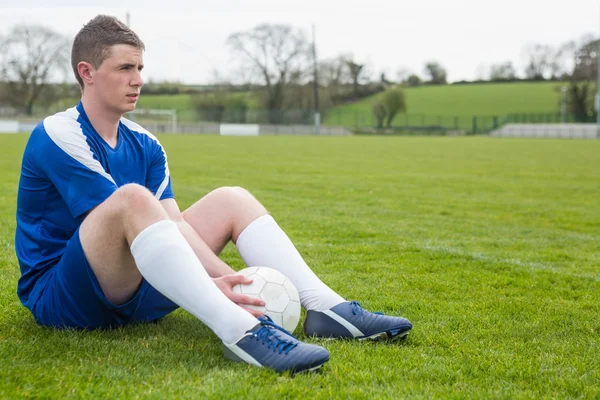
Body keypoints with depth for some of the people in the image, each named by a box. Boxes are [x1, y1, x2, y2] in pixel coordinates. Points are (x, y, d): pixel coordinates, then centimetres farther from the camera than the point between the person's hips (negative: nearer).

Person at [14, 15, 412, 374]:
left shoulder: (145, 145, 8)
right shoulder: (58, 136, -15)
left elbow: (173, 224, -3)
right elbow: (126, 212, -24)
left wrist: (229, 279, -21)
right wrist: (211, 286, -31)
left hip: (131, 289, 8)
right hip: (57, 296, -7)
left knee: (231, 199, 1)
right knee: (134, 197, -35)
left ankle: (327, 306, -15)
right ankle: (241, 331, -48)